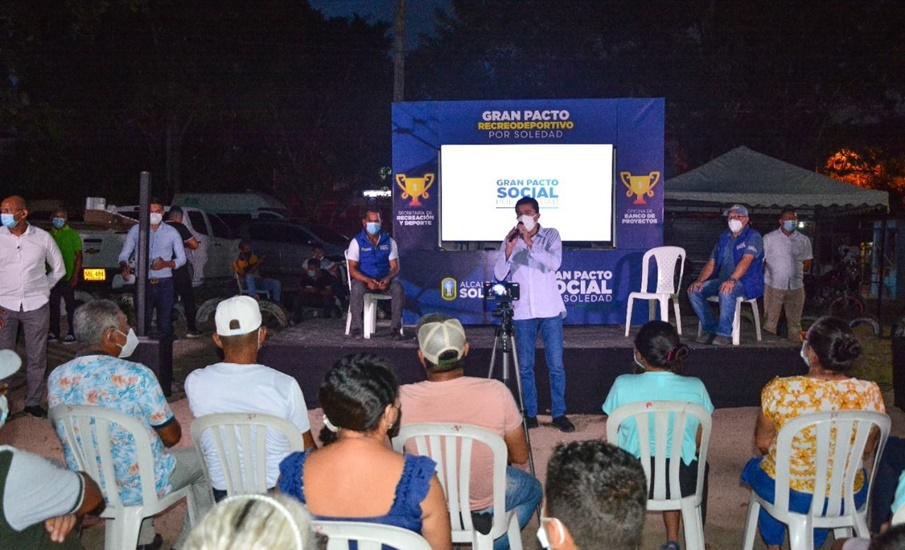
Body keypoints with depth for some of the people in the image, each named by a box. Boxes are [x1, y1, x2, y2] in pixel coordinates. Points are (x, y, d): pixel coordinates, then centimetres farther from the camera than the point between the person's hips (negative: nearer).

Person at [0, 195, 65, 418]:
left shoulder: (43, 238, -1)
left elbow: (59, 269, 13)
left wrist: (43, 289, 8)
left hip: (36, 306, 1)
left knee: (36, 357, 7)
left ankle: (33, 402, 19)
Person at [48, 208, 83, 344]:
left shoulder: (73, 235, -2)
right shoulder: (49, 235, 13)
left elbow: (79, 256, -6)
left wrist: (75, 276, -14)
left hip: (67, 278, -5)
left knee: (70, 306, 0)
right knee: (53, 305, 11)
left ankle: (72, 333, 5)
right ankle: (53, 332, 20)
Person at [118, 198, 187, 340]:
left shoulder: (172, 232, 5)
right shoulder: (135, 230, 5)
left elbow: (182, 259, 6)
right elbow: (124, 255, 6)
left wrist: (166, 264, -14)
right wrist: (124, 266, -17)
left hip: (165, 284, 0)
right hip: (143, 284, 1)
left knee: (165, 327, -1)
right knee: (142, 324, 5)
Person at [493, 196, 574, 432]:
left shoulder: (551, 235, 1)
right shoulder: (510, 240, 5)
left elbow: (554, 263, -15)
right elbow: (499, 275, -2)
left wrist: (530, 244, -21)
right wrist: (508, 250, -15)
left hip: (550, 310, -1)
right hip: (522, 312, 2)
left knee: (556, 365, 0)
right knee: (525, 366, 5)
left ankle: (559, 413, 10)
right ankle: (530, 413, 15)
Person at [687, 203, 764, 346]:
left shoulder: (753, 237, -6)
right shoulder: (724, 237, 16)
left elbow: (746, 261, -23)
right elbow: (711, 263, 13)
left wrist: (732, 280, -39)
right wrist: (699, 280, -5)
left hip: (746, 283, -7)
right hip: (722, 280, 7)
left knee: (726, 292, -39)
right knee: (694, 290, -13)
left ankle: (724, 333, -29)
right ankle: (710, 329, -7)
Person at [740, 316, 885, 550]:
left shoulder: (780, 390, -23)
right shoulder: (870, 393, -18)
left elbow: (763, 442, -7)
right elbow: (868, 448, 0)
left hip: (788, 495, -2)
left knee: (754, 468, 32)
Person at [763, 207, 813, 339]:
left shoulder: (804, 240, 9)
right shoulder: (769, 238, 0)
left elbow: (807, 263, 15)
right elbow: (760, 261, 1)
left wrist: (796, 270, 3)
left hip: (796, 286, 3)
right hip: (773, 285, -3)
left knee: (795, 322, 9)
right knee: (770, 321, 0)